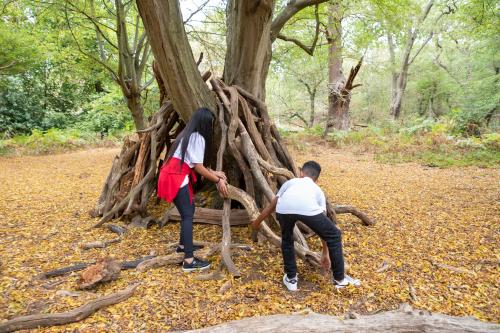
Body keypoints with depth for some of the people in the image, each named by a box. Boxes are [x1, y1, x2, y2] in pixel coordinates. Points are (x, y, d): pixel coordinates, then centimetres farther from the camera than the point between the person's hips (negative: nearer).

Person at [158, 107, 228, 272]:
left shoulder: (189, 134, 16)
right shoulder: (197, 137, -13)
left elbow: (195, 164, 16)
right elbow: (198, 167, -15)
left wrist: (214, 172, 14)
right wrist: (218, 180, -8)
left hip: (176, 176, 10)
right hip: (175, 178, -10)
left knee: (189, 209, 20)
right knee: (188, 214, -10)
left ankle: (183, 245, 32)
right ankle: (189, 261, -10)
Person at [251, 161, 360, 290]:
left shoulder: (291, 182, 40)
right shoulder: (318, 190, 38)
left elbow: (272, 205, 47)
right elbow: (323, 226, 37)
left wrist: (257, 222, 64)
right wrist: (325, 253, 45)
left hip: (284, 208, 2)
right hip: (309, 209, -1)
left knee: (287, 239, 33)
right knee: (334, 235, 25)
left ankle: (291, 279, 37)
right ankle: (339, 279, 34)